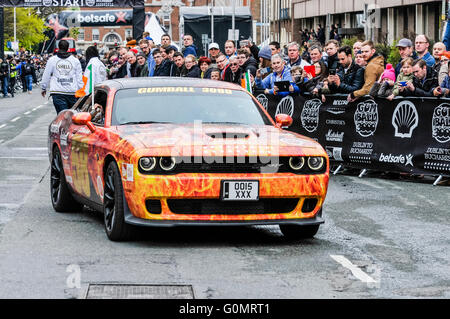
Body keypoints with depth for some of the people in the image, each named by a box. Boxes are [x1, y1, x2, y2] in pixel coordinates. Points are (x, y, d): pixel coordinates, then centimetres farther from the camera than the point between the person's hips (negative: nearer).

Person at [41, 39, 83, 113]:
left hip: (57, 92, -1)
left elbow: (46, 76, 10)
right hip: (72, 92, 1)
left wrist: (44, 88, 23)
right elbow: (79, 78, 8)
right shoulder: (75, 61, 6)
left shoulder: (52, 60, 4)